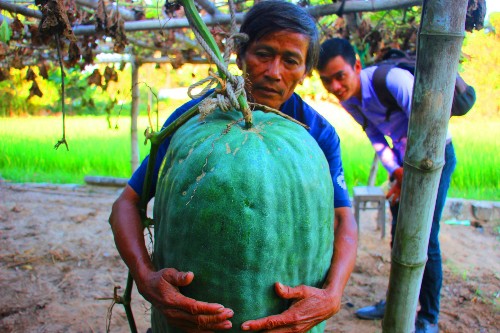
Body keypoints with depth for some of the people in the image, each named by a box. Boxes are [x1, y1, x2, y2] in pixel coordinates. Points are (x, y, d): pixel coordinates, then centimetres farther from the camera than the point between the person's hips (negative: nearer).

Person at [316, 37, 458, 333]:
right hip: (405, 159, 7)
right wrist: (396, 171, -7)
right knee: (399, 235, 13)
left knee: (425, 239, -6)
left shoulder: (394, 81, -31)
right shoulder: (348, 100, -8)